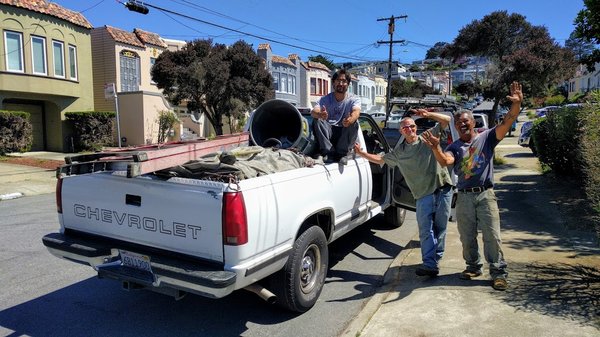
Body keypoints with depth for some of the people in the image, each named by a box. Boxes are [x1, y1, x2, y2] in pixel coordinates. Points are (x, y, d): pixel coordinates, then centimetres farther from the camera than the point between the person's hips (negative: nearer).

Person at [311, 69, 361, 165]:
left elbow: (356, 112, -24)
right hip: (328, 132, 1)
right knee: (317, 120, -25)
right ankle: (329, 153, -27)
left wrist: (350, 119, -50)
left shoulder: (354, 99, 0)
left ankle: (342, 154, -22)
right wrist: (320, 114, -45)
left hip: (345, 134, -1)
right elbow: (314, 111, -18)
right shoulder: (326, 99, 2)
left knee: (353, 124, -30)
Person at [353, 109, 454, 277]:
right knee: (426, 230, -4)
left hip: (443, 189, -1)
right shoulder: (398, 152, 12)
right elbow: (381, 159, 19)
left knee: (440, 228, 6)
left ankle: (434, 261, 18)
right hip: (424, 194, 1)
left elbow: (446, 120, 4)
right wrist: (361, 153, 10)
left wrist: (427, 114, -9)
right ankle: (429, 264, -4)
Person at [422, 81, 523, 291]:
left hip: (485, 194, -3)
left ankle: (498, 272, 8)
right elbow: (445, 161, -15)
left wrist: (516, 104, -28)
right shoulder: (454, 147, 7)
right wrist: (435, 148, -34)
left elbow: (507, 122, -11)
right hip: (464, 196, 3)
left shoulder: (486, 138, 3)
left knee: (492, 235, -1)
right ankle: (473, 267, 28)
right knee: (467, 237, 11)